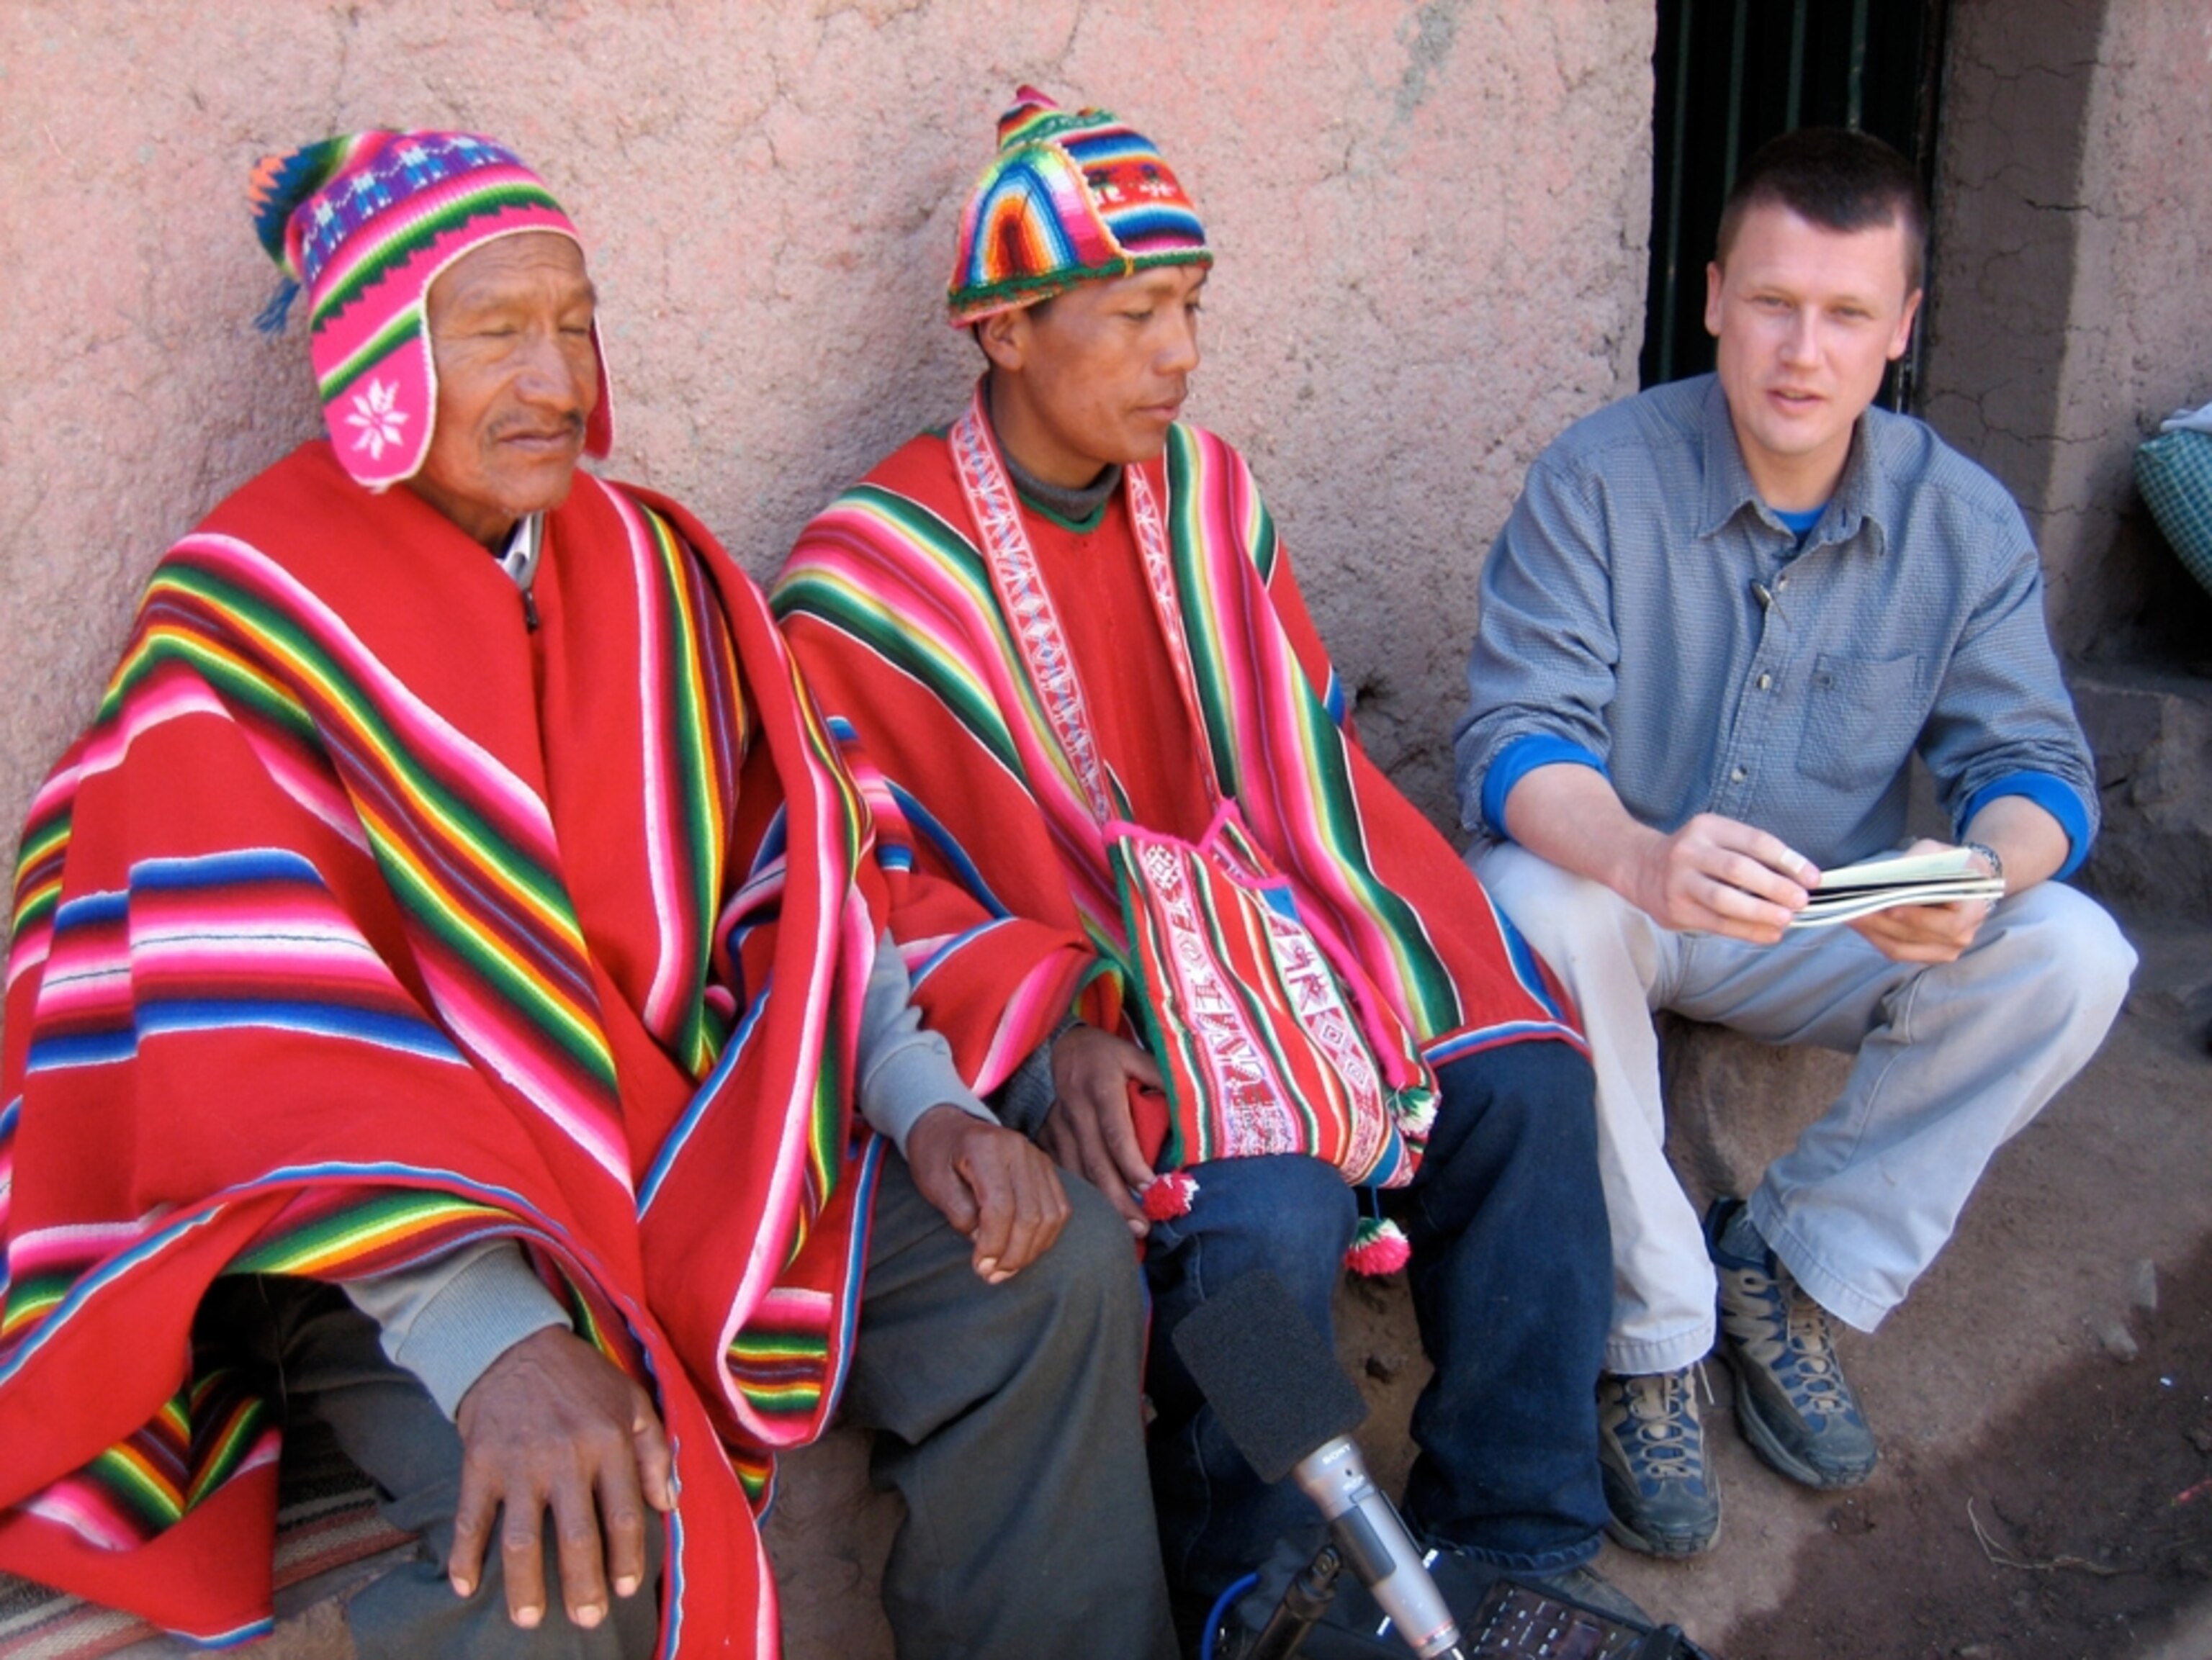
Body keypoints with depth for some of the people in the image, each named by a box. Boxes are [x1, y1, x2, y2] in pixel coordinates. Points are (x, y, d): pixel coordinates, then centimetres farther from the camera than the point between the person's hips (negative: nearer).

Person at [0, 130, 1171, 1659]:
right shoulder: (244, 618, -11)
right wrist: (494, 1336, -31)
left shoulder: (652, 564, 7)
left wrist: (923, 1098, -10)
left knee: (1057, 1265, -9)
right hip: (389, 1235, -5)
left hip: (694, 1137, 6)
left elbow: (789, 864, 6)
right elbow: (273, 1043, -19)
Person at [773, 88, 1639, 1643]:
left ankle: (1516, 1543, 4)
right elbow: (860, 880, -9)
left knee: (1528, 1083, -13)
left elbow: (1312, 751, 12)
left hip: (1262, 937, 6)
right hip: (1067, 1012, -6)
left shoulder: (1205, 485, 8)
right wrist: (1040, 1027, -22)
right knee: (1269, 1209, -30)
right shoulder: (872, 577, -9)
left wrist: (1435, 946, -3)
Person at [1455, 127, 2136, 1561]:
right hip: (1618, 897, -3)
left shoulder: (1966, 521, -3)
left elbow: (2035, 764, -7)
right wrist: (1644, 859, -45)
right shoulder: (1600, 481, -14)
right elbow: (1517, 741, -22)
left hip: (1828, 939, 3)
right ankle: (1651, 1330, -19)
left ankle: (1793, 1268, -4)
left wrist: (1982, 871, -33)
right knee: (1537, 904, -36)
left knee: (2071, 956, -21)